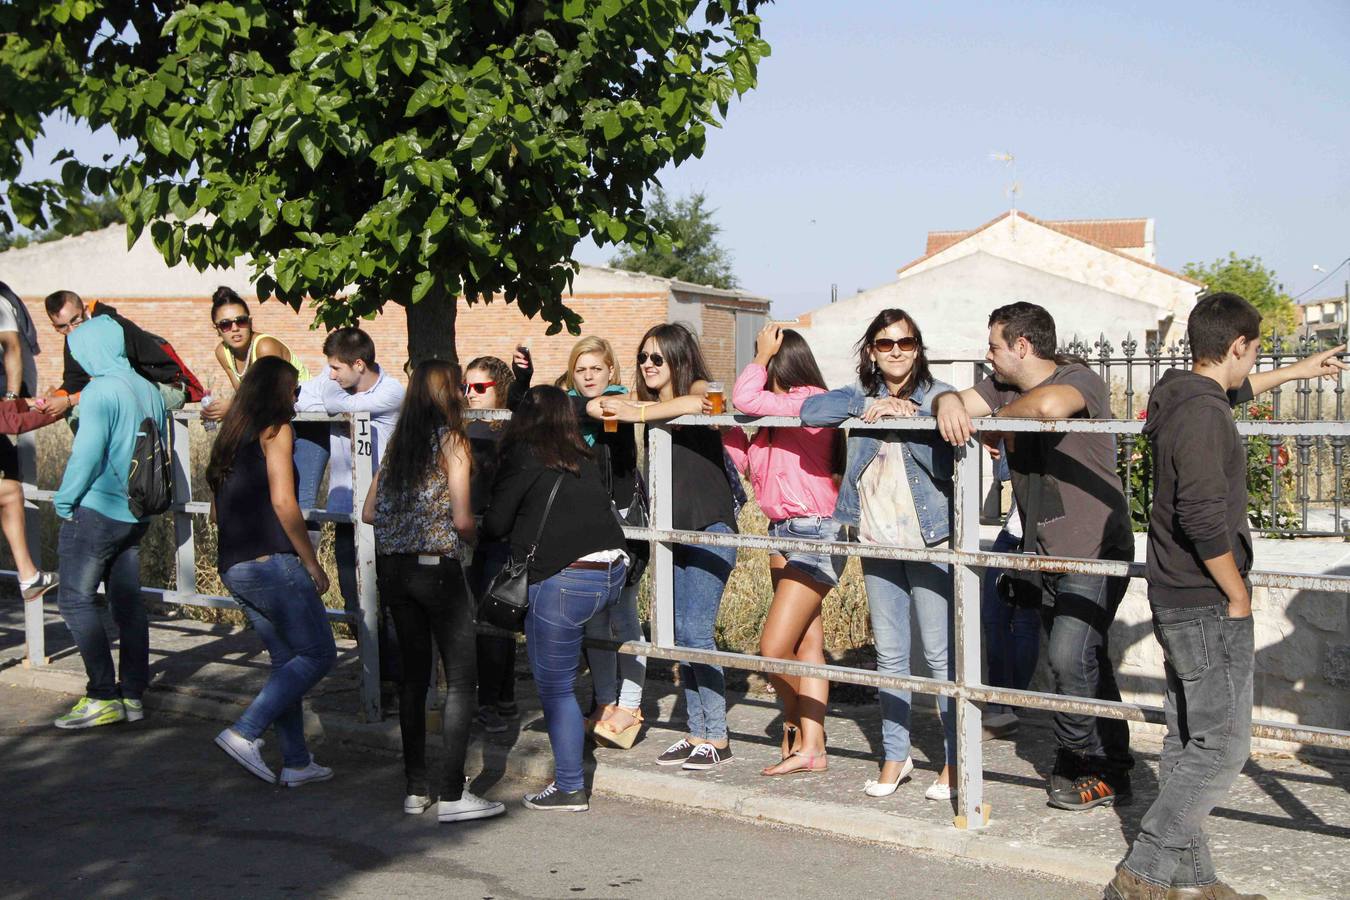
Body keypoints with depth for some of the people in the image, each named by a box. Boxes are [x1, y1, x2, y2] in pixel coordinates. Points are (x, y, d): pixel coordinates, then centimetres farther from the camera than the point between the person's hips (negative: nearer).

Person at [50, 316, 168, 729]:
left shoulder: (100, 391, -15)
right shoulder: (149, 391, 9)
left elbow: (87, 453, -19)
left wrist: (64, 501, -7)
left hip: (97, 510, -8)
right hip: (137, 513, 8)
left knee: (76, 600, -1)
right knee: (128, 602, 11)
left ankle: (103, 698, -4)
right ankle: (132, 695, 14)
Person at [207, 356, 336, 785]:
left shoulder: (229, 435, 18)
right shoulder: (275, 431, -5)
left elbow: (217, 511, 21)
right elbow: (283, 502, -13)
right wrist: (313, 564, -8)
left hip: (232, 567, 9)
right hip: (271, 561, -9)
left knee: (287, 660, 14)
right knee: (318, 653, -2)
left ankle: (297, 762, 14)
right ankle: (244, 733, -8)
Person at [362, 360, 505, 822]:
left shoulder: (398, 442, 10)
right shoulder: (452, 441, -7)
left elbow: (369, 513, 11)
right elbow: (462, 520, -15)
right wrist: (470, 531, 6)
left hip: (392, 569, 7)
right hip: (436, 567, -6)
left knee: (413, 675, 14)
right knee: (460, 680, 0)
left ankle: (415, 789, 19)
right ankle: (452, 794, -2)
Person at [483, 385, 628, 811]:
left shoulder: (524, 457, -2)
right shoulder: (584, 460, 15)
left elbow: (495, 525, -1)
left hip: (564, 580, -7)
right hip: (613, 572, 7)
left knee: (555, 688, 4)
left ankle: (569, 788, 11)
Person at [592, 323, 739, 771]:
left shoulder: (697, 388, -4)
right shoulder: (650, 401, 12)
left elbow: (694, 403, -29)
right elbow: (592, 406, 5)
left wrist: (636, 412, -20)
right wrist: (615, 405, -14)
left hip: (710, 527, -7)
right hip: (674, 531, 7)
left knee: (696, 631, -11)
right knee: (681, 633, 8)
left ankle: (717, 738, -4)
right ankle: (696, 734, 15)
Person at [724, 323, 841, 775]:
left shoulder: (810, 401, -14)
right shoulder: (780, 412, 14)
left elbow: (745, 398, -25)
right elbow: (744, 461, 16)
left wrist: (762, 356, -10)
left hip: (815, 532, -10)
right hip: (783, 532, 10)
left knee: (774, 648, -10)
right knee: (806, 644, 9)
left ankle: (796, 723, 14)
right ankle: (811, 748, 11)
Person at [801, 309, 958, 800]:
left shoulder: (938, 396, -2)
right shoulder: (862, 396, 9)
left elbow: (950, 461, -13)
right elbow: (810, 409, -8)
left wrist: (905, 415, -22)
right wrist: (868, 405, -15)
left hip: (931, 542, -4)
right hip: (877, 544, 4)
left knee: (941, 655, -1)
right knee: (889, 656, 11)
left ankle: (955, 759, 10)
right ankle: (895, 755, 22)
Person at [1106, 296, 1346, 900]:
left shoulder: (1181, 393, 9)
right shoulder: (1204, 415, -20)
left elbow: (1231, 391, 34)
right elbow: (1204, 517, -26)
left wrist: (1295, 371, 45)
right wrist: (1239, 597, -14)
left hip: (1176, 602, 10)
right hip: (1209, 606, -10)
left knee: (1187, 744, 13)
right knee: (1221, 748, -5)